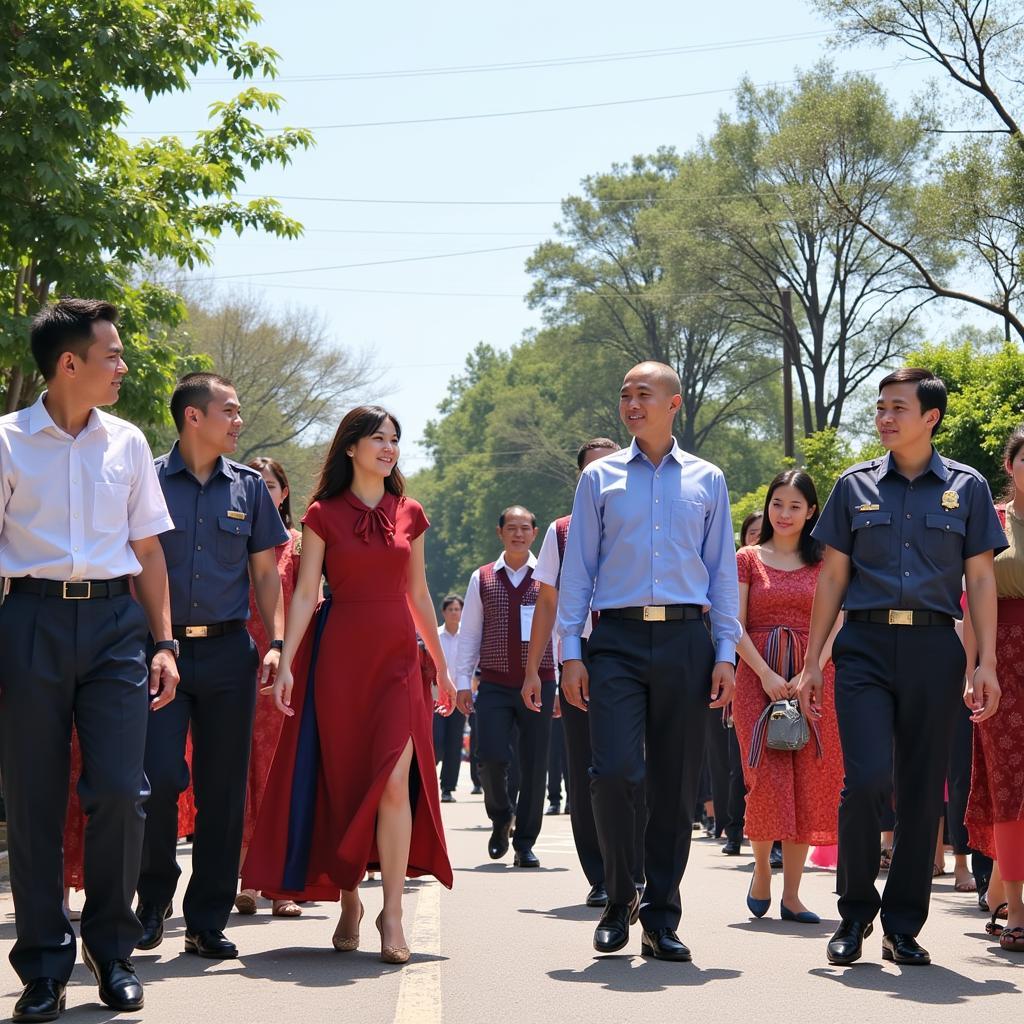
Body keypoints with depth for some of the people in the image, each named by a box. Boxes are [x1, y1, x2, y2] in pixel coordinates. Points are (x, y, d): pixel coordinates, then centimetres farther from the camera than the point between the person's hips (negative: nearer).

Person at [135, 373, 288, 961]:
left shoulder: (248, 487, 11)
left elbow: (265, 572, 14)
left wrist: (276, 643, 2)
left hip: (228, 649, 3)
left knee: (224, 788, 3)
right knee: (159, 776, -12)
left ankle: (208, 922, 12)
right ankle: (155, 895, 13)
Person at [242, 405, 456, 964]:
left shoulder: (409, 514, 11)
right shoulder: (324, 515, 2)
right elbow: (304, 593, -2)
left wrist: (441, 664, 20)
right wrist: (286, 663, -12)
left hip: (398, 655, 1)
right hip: (340, 652, -1)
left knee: (395, 781, -11)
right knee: (345, 781, 3)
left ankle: (392, 915, -10)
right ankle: (349, 901, 17)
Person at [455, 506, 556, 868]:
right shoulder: (482, 579, 9)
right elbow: (469, 632, 10)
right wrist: (463, 681, 4)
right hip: (494, 684, 0)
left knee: (534, 764, 1)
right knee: (491, 757, -11)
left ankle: (525, 844, 11)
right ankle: (501, 816, 19)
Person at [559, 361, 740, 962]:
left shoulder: (707, 480, 13)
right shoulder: (600, 478, 11)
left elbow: (723, 569, 13)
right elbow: (578, 567, 9)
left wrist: (725, 652, 4)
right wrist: (571, 651, 2)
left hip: (685, 641, 1)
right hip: (618, 640, -1)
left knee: (677, 783, 2)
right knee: (616, 772, -14)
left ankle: (661, 919, 11)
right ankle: (620, 899, 6)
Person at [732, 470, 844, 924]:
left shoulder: (823, 564, 9)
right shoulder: (747, 560, 7)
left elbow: (834, 627, 2)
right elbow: (736, 626, 0)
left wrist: (810, 675, -13)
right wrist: (767, 675, -13)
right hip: (758, 677, -1)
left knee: (806, 785, -1)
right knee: (767, 779, -10)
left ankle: (791, 894, 3)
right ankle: (762, 868, 14)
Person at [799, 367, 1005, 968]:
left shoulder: (966, 488, 8)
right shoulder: (856, 487, 10)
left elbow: (980, 579, 7)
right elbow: (833, 577, 12)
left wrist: (987, 664, -1)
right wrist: (813, 661, 7)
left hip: (934, 648, 0)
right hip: (865, 647, 0)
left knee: (923, 790, 2)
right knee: (868, 778, -14)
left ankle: (904, 926, 13)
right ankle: (855, 912, 5)